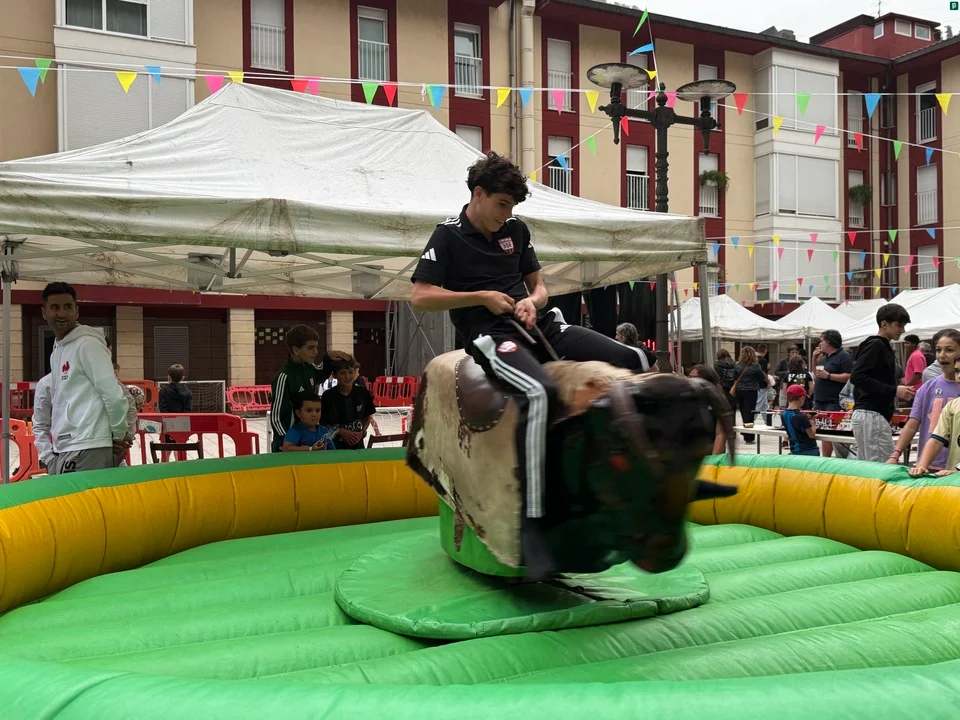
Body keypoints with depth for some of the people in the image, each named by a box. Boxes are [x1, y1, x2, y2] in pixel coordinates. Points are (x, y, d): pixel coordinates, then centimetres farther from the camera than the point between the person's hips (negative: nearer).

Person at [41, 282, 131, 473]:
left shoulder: (87, 344, -9)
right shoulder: (56, 351, 18)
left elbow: (112, 393, -13)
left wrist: (119, 435, -6)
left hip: (88, 448, -9)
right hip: (64, 449, 9)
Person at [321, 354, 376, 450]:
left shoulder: (363, 393, -4)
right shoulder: (328, 396, -10)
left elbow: (368, 416, 9)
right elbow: (323, 423, -5)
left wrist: (362, 432, -6)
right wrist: (341, 432, -17)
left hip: (357, 445, 2)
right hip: (335, 446, -2)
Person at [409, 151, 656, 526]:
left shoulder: (517, 229, 14)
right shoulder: (449, 235, -2)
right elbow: (419, 297, -9)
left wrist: (532, 302, -3)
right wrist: (482, 297, -12)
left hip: (540, 325, 7)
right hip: (490, 335, -7)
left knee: (638, 361, -6)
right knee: (540, 393, -40)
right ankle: (534, 516, -35)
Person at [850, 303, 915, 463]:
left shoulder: (884, 347, 19)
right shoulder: (875, 345, -9)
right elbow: (856, 377, -20)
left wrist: (899, 392, 13)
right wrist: (894, 391, -19)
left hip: (869, 415, 10)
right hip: (871, 415, -10)